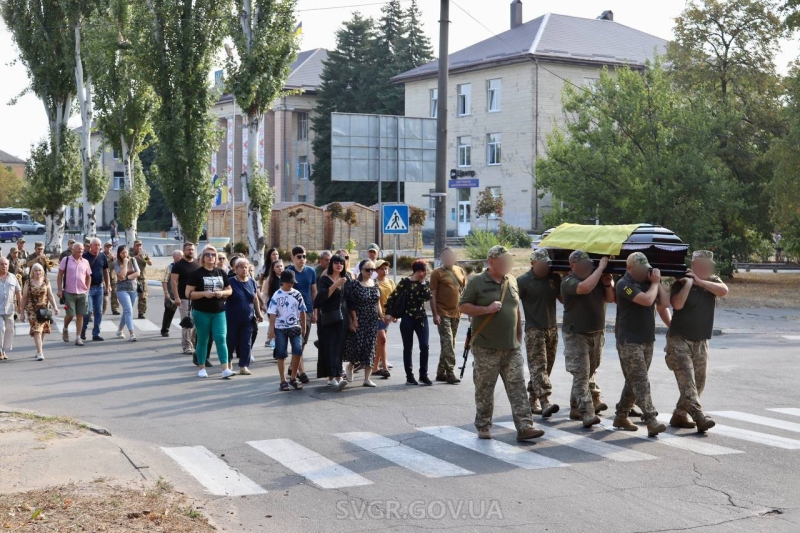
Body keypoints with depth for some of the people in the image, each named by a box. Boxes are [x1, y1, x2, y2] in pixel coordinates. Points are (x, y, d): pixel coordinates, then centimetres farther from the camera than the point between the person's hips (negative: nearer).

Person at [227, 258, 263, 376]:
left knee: (246, 343, 3)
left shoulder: (252, 282, 6)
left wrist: (259, 314, 15)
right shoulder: (231, 282, -6)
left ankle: (243, 366, 10)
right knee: (231, 341, 5)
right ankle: (227, 362, 25)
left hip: (248, 319, 3)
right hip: (232, 319, -3)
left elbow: (255, 299, 13)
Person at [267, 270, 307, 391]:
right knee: (281, 354, 1)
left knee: (298, 351, -10)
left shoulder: (297, 294, 4)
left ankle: (293, 377, 6)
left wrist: (303, 327, 12)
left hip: (295, 327, 2)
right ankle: (283, 381, 9)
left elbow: (302, 312, 11)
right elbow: (272, 314, -4)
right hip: (280, 328, -2)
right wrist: (271, 330, -8)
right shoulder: (277, 295, -4)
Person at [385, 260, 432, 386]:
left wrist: (423, 283, -13)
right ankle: (409, 377, 10)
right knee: (408, 348, 4)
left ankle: (423, 375, 4)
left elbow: (428, 297, -9)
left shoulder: (424, 283, 7)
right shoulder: (405, 282, -6)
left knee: (424, 346, -4)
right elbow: (393, 297, -6)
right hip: (408, 318, -4)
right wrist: (390, 313, -10)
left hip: (422, 318, 4)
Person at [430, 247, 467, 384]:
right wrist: (435, 314, -13)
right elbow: (432, 295, -7)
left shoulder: (460, 271, 12)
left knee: (449, 343, 10)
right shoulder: (437, 273, -4)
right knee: (447, 343, -10)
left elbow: (465, 290, 18)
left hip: (456, 313, 6)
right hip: (443, 314, -6)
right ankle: (450, 373, -9)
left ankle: (441, 372, 18)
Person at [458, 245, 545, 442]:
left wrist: (519, 335, 17)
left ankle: (524, 427, -1)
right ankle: (483, 427, 17)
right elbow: (462, 307, -6)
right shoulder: (477, 282, -5)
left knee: (517, 386, 0)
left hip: (512, 347, 5)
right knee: (485, 389, 4)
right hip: (486, 348, -4)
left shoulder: (511, 280, 11)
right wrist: (487, 309, -16)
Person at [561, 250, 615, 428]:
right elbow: (585, 287, -33)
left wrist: (608, 284, -8)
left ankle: (576, 408, 28)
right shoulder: (568, 282, -13)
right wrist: (601, 267, -26)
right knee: (581, 374, -11)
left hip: (597, 333, 7)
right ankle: (587, 413, -15)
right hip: (576, 335, -7)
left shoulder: (596, 278, 6)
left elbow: (610, 299, 11)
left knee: (589, 373, 15)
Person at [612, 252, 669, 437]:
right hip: (629, 342, -8)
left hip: (647, 340, 8)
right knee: (641, 382, -12)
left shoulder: (647, 282, 11)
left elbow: (664, 303, 6)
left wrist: (657, 282, -1)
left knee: (634, 381, 12)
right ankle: (651, 421, -18)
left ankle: (621, 417, 22)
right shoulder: (624, 284, -12)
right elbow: (647, 300, -25)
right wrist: (654, 283, -9)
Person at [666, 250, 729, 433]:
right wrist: (689, 283, -19)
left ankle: (679, 415, 18)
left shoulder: (712, 281, 5)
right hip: (679, 340, -5)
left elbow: (724, 291, -17)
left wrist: (700, 281, -18)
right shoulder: (681, 283, -7)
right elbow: (677, 304, -24)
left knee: (698, 382, 7)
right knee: (686, 379, -18)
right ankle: (699, 416, -27)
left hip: (701, 342, 5)